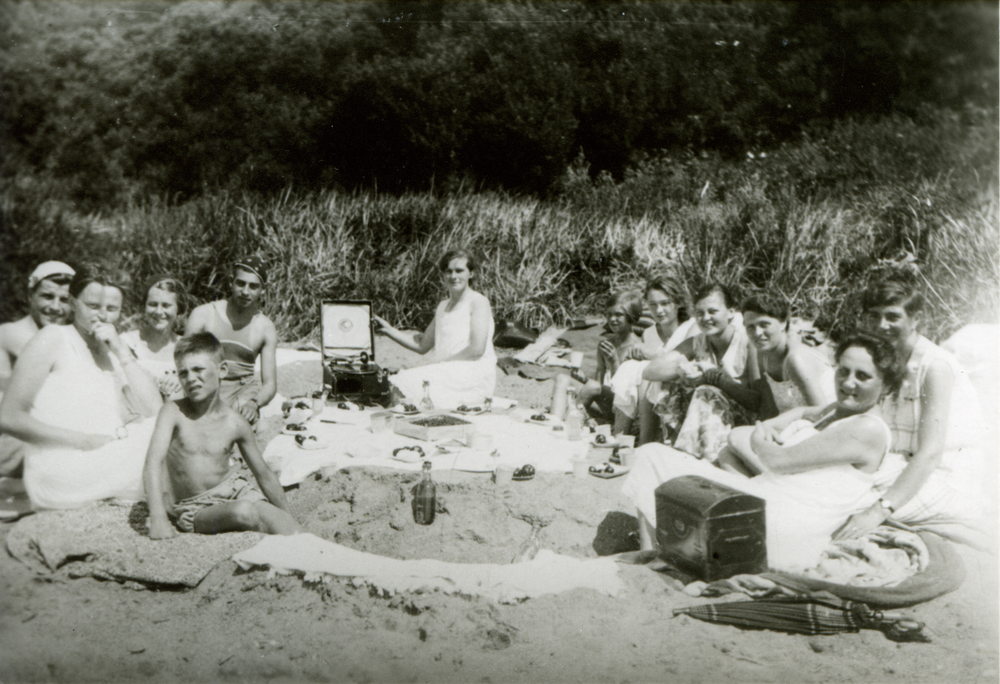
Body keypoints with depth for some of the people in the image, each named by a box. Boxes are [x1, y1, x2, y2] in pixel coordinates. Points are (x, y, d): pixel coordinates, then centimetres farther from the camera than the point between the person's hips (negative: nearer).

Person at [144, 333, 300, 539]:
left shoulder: (236, 424, -2)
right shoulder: (173, 412, -10)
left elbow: (264, 475, 8)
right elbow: (153, 462, -22)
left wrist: (288, 518, 11)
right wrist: (158, 518, -35)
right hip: (195, 512, -2)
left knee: (293, 534, -20)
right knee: (244, 511, -32)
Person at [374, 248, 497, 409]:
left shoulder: (478, 302, -2)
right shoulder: (443, 307, 22)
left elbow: (477, 349, -13)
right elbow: (422, 345, 23)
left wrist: (442, 362, -13)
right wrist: (389, 330, 17)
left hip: (474, 377, -7)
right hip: (448, 375, 7)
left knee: (409, 381, -27)